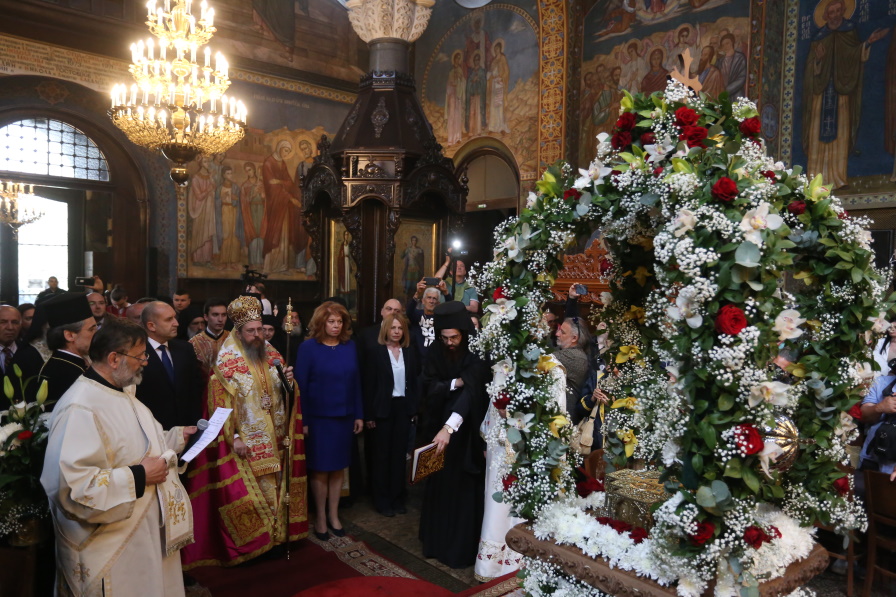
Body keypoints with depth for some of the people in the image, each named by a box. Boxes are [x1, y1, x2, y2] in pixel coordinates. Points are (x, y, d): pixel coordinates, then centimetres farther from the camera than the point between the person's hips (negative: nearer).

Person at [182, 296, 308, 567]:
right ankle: (249, 544, 17)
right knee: (248, 493, 3)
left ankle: (275, 534, 26)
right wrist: (234, 437, -17)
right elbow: (221, 402, -12)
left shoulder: (270, 353, 4)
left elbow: (284, 392, 12)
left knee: (275, 487, 12)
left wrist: (288, 380, -11)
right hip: (246, 441, -5)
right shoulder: (227, 360, -10)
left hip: (274, 438, 5)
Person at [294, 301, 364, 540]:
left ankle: (333, 515, 25)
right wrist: (303, 420, -11)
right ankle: (320, 517, 22)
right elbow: (300, 385, -8)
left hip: (344, 416, 3)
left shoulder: (350, 346, 2)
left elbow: (356, 381, 5)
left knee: (338, 468, 12)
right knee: (320, 469, 7)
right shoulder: (308, 347, -8)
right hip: (318, 417, -3)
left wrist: (359, 414, 4)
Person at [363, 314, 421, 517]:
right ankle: (382, 500, 19)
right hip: (383, 408, -3)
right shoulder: (376, 351, -7)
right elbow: (369, 384, -6)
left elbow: (416, 380, 6)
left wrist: (416, 407, -1)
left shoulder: (410, 351, 3)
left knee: (400, 453, 10)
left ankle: (398, 498, 22)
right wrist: (369, 415, -8)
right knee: (382, 454, 8)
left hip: (404, 407, 3)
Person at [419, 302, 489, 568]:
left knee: (463, 488, 3)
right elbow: (430, 387, -8)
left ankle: (461, 548, 16)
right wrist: (456, 383, -22)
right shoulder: (434, 354, -4)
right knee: (438, 486, 13)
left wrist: (449, 427, -43)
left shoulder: (475, 358, -19)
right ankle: (436, 540, 28)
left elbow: (470, 393, -31)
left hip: (465, 433, -4)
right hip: (437, 427, 4)